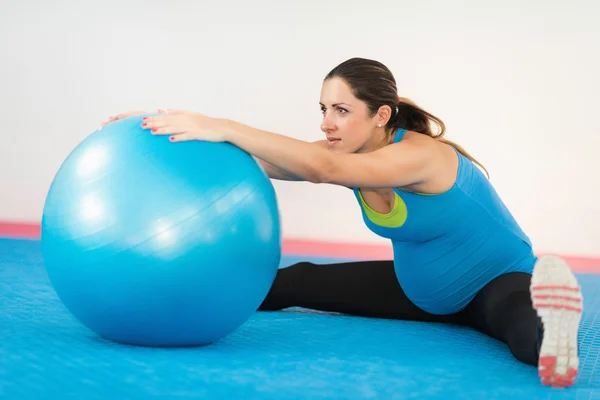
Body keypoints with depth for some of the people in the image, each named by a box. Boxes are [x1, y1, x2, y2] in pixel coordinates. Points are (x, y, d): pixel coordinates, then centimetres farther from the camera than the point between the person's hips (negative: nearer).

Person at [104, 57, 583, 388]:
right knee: (303, 282, 4)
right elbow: (261, 160, -17)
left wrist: (222, 128, -52)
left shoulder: (420, 154, -33)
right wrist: (170, 127, -27)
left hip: (498, 281, -6)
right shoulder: (348, 153, -10)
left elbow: (321, 167, -47)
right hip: (420, 289, 6)